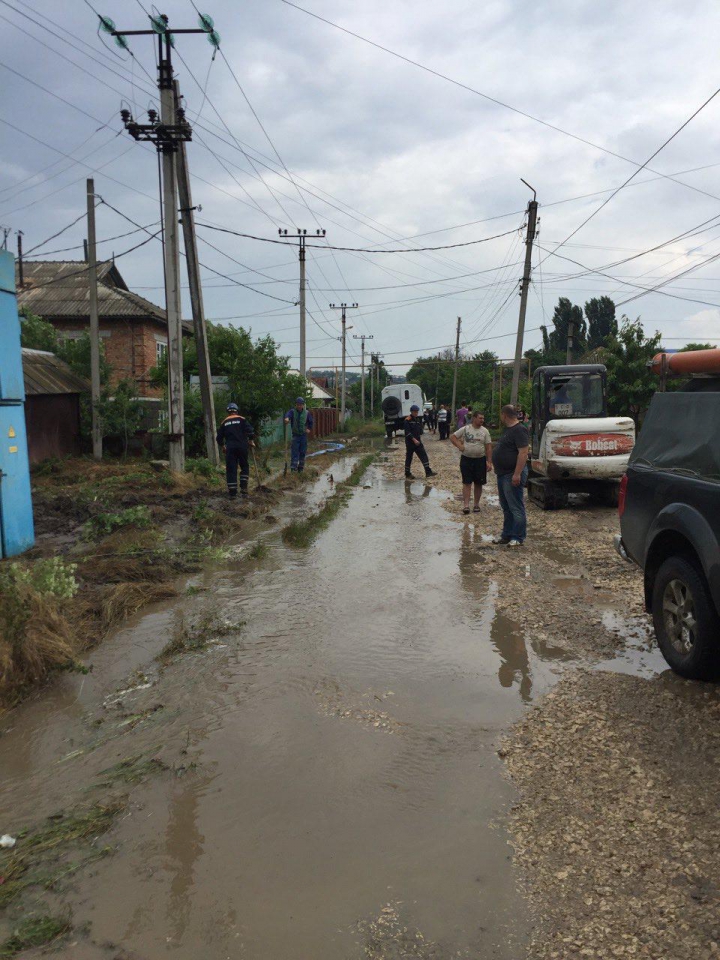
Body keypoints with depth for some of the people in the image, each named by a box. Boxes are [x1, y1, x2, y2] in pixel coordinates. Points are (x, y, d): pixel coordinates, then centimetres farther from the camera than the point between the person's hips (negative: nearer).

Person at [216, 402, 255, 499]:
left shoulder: (224, 423, 10)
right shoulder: (242, 419, 3)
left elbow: (219, 437, 12)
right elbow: (250, 430, -9)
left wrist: (222, 446, 29)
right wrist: (250, 440, 7)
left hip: (230, 448, 1)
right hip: (242, 446, -1)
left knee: (231, 469, 3)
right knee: (244, 467, 14)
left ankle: (232, 493, -1)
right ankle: (243, 488, 1)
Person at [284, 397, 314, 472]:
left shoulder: (307, 413, 2)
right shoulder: (292, 411, -5)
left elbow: (311, 422, 16)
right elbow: (288, 414, -28)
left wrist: (309, 429, 1)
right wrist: (287, 418, -50)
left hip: (303, 435, 2)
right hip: (295, 435, -2)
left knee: (303, 452, 6)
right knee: (294, 452, -7)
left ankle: (301, 467, 17)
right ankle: (294, 467, -7)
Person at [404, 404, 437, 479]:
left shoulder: (418, 420, 12)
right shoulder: (407, 420, -11)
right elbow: (407, 432, -18)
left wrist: (420, 438, 6)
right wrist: (414, 440, -22)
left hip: (417, 441, 7)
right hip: (410, 442, -7)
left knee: (424, 455, -1)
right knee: (409, 457, 2)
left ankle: (428, 471, -2)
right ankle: (407, 474, 12)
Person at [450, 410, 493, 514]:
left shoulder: (485, 431, 1)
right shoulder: (465, 429, -1)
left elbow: (489, 447, 0)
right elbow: (453, 437, 4)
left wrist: (489, 462, -5)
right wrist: (459, 445, -13)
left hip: (480, 460, 1)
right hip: (466, 459, -1)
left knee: (478, 483, 7)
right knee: (467, 482, -1)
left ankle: (476, 504, 19)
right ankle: (466, 505, -2)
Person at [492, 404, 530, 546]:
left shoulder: (519, 430, -17)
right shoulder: (508, 429, 16)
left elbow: (523, 453, -23)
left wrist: (517, 474, -27)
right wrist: (498, 470, 23)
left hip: (512, 475, -11)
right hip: (503, 474, 11)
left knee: (516, 508, -4)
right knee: (506, 507, 16)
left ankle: (518, 538, 1)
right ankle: (507, 535, 25)